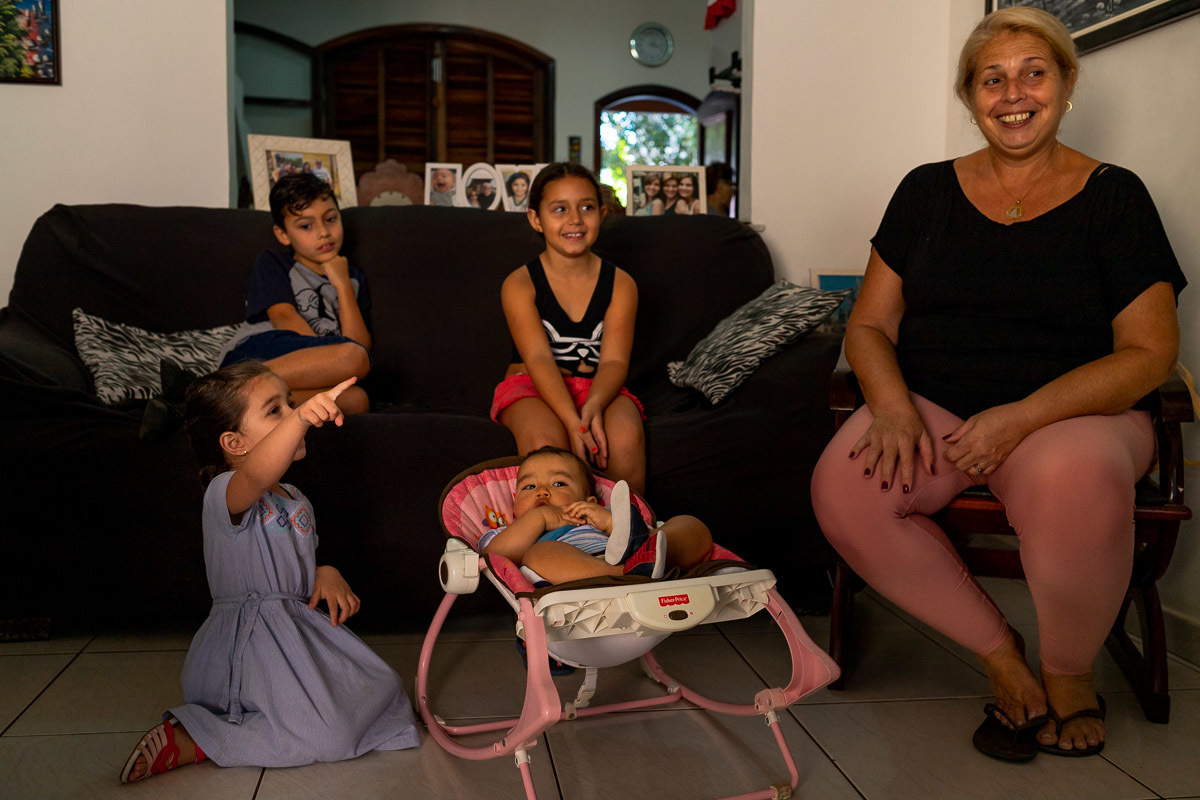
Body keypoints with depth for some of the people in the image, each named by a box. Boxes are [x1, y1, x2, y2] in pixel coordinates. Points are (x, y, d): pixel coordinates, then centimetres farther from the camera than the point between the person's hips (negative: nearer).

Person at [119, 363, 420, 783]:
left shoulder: (295, 499, 14)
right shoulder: (224, 494, -17)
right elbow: (256, 474, -44)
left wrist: (326, 574, 1)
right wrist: (300, 418, -60)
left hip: (299, 621, 10)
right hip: (249, 640, -9)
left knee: (380, 690, 18)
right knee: (324, 736, -19)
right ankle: (185, 740, -7)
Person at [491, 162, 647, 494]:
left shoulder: (620, 284, 2)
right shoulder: (519, 285, -3)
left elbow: (614, 360, -9)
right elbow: (539, 359, -16)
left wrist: (593, 407, -31)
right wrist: (572, 420, -32)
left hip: (598, 388, 2)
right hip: (532, 386, -2)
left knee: (627, 438, -30)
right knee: (545, 441, -35)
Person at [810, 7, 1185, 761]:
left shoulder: (1113, 195, 5)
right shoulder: (928, 190, 12)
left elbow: (1150, 351, -2)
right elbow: (870, 323, 10)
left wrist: (1022, 416, -18)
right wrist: (892, 406, -13)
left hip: (1075, 415, -2)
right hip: (933, 409, 3)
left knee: (1073, 482, -38)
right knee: (844, 488, -29)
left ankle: (1070, 673, -5)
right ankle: (998, 649, -6)